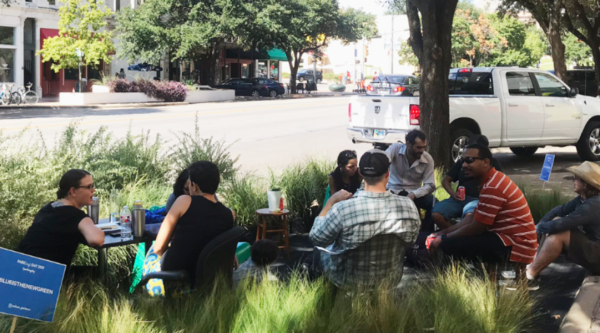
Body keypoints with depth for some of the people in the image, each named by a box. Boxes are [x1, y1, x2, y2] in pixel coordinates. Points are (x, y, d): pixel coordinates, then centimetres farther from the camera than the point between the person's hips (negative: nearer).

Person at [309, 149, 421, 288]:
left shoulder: (342, 209, -32)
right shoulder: (409, 206, -21)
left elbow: (316, 239, -15)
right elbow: (411, 240, -1)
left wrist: (331, 202, -7)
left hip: (348, 282, -3)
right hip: (391, 280, 3)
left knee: (321, 253, 28)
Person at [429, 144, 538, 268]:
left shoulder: (493, 187, -19)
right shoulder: (491, 181, 14)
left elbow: (476, 228, -17)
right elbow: (474, 217, 19)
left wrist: (444, 238, -5)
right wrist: (443, 232, 12)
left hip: (515, 247, -11)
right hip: (508, 238, 11)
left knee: (449, 245, -19)